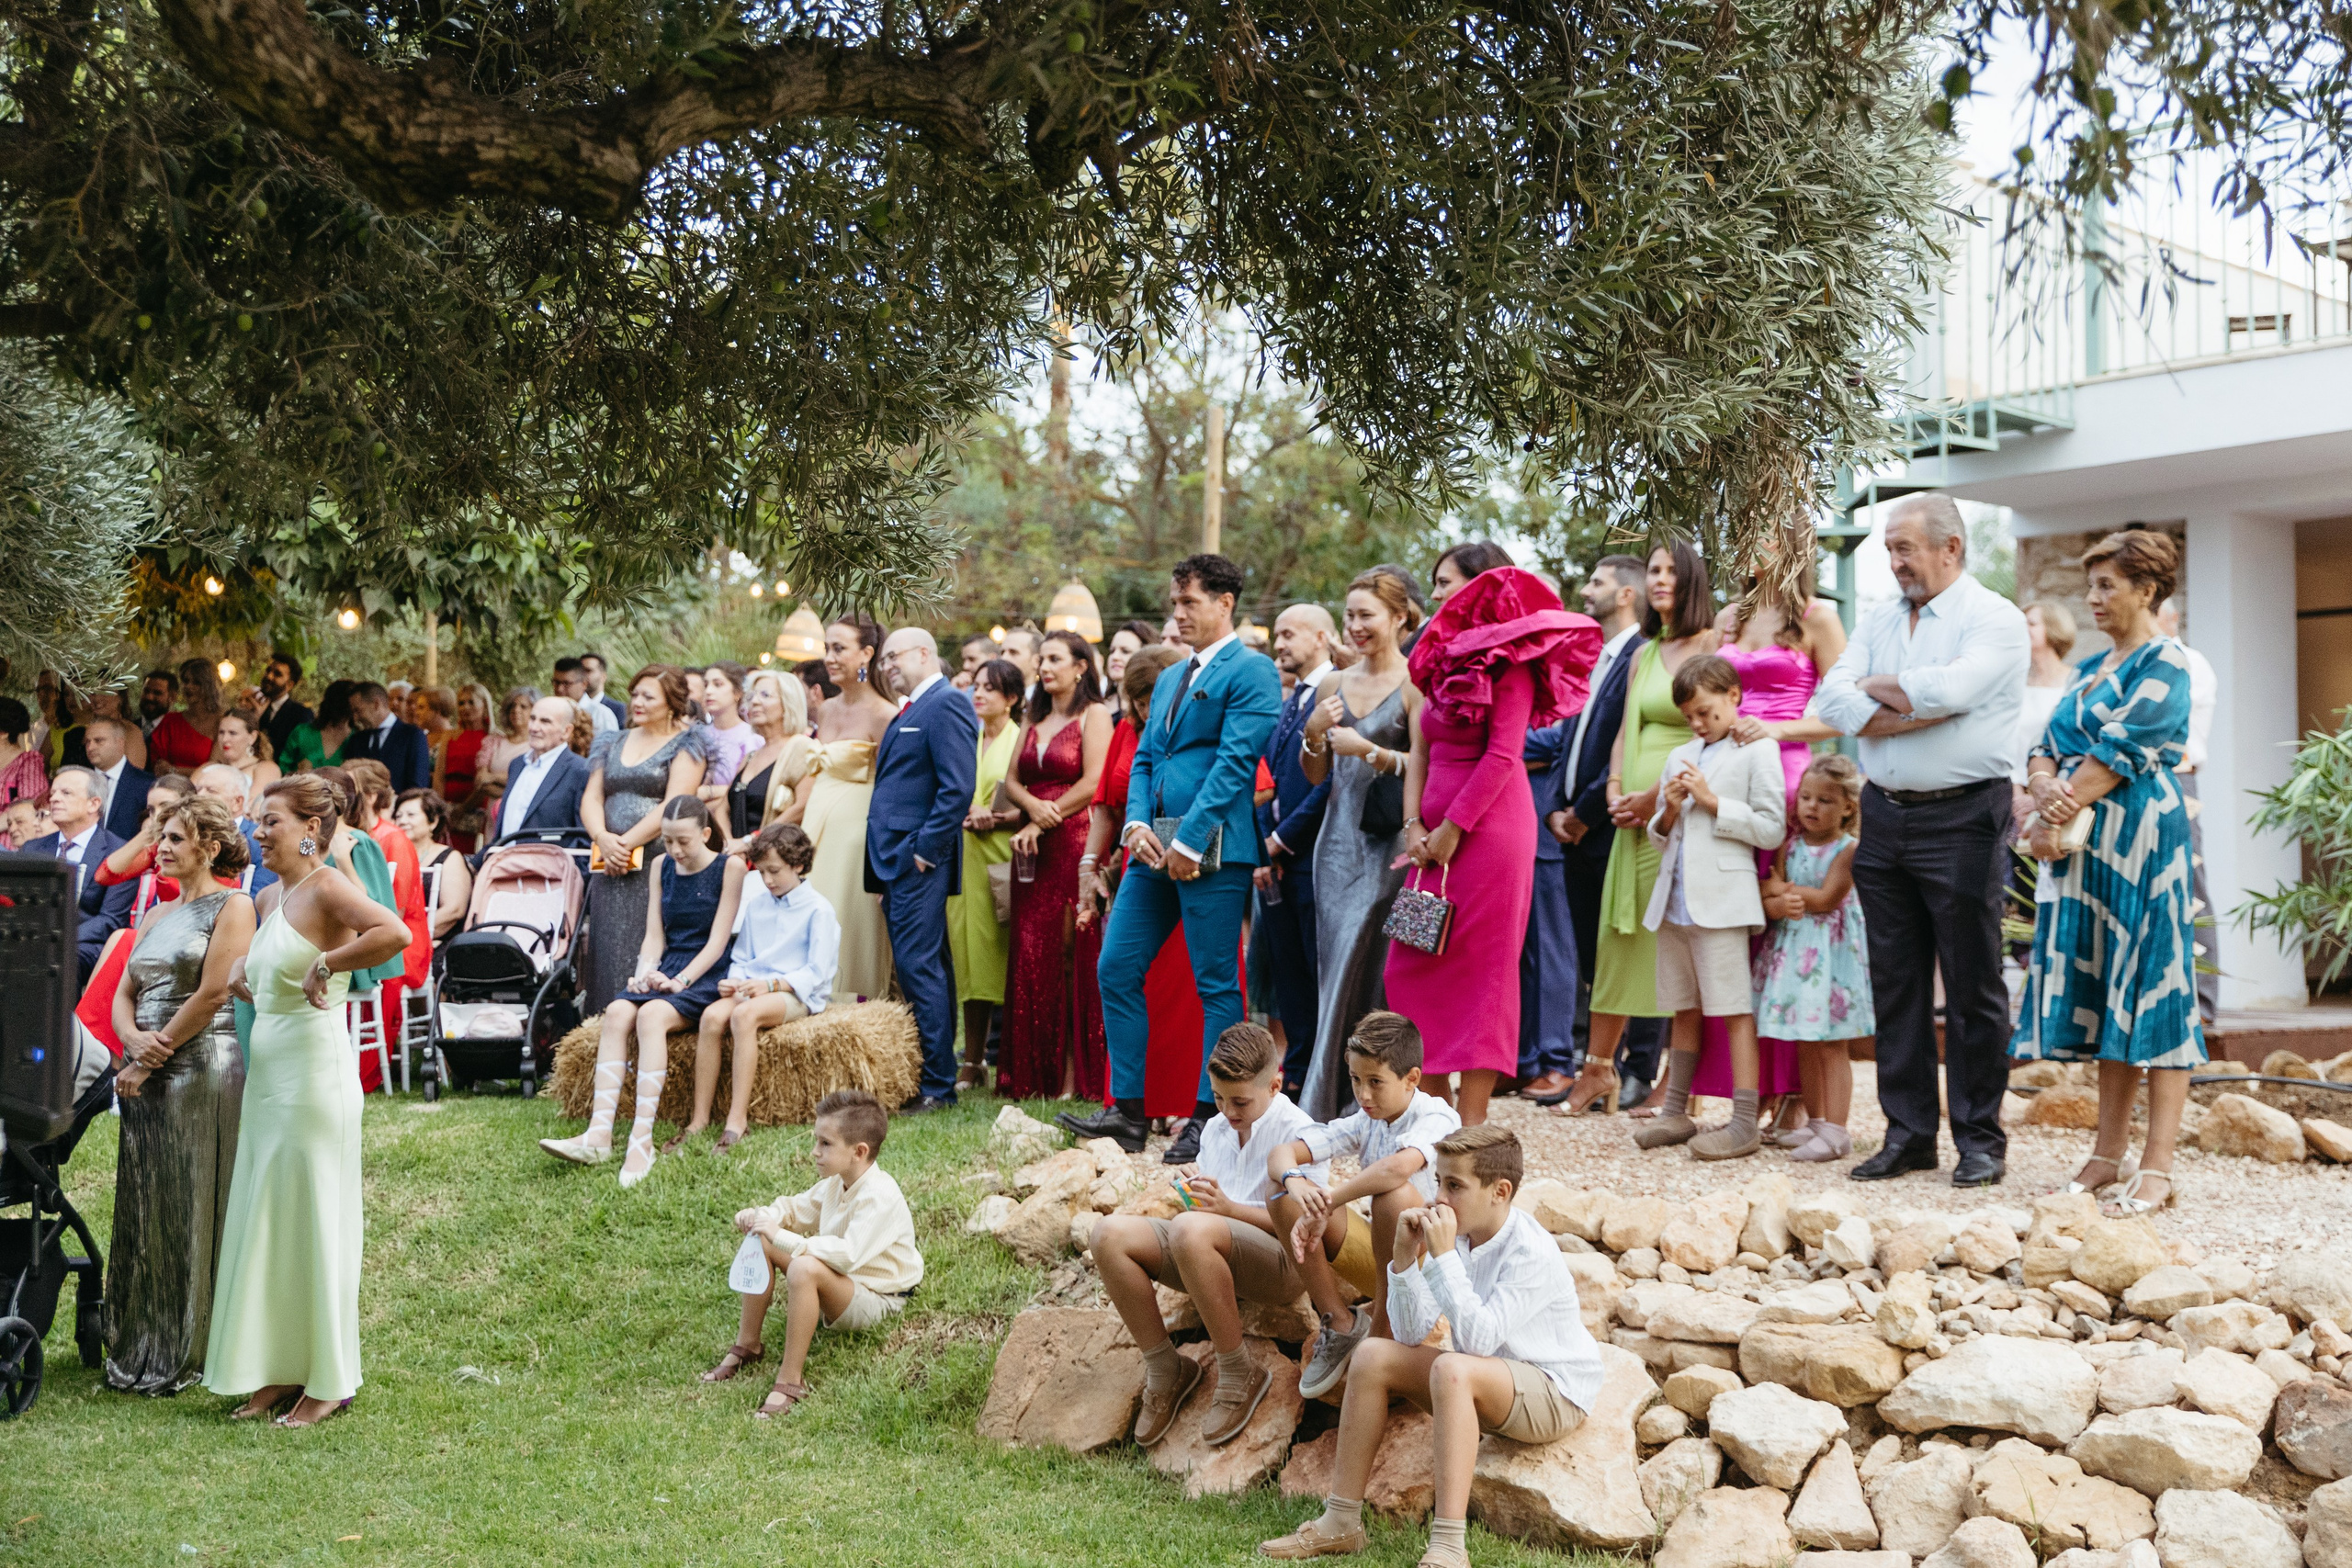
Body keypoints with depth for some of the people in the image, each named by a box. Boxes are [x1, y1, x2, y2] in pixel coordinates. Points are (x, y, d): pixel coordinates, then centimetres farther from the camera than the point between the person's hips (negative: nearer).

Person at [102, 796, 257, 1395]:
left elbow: (212, 994, -12)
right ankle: (136, 1351, 16)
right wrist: (135, 1043, -7)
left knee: (193, 1209, -3)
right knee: (142, 1210, 8)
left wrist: (158, 1049, -10)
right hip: (147, 1076, 7)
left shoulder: (233, 906, -4)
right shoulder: (156, 915, 18)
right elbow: (124, 995, 14)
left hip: (204, 1071, -7)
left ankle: (186, 1354, 4)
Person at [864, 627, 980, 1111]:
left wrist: (925, 848, -19)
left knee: (919, 966, -10)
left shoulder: (947, 704, -10)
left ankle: (937, 1084, -7)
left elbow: (958, 787, -19)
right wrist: (890, 856, 16)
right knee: (921, 967, 12)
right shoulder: (910, 711, 21)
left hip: (918, 858, -10)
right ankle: (936, 1078, 18)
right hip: (897, 860, 10)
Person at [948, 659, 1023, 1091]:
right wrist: (965, 815, 0)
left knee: (1006, 954, -5)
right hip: (965, 856, 5)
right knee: (969, 953, 3)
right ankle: (972, 1062, 6)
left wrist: (997, 818, -15)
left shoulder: (1023, 739, -1)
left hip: (1004, 855, -5)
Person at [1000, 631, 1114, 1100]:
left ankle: (1073, 1076, -4)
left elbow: (1093, 784, -10)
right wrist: (1034, 805, -7)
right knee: (1030, 956, 1)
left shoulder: (1094, 714, -1)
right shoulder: (1034, 718, 20)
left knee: (1072, 956, -8)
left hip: (1075, 844, -6)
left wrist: (1045, 820, -7)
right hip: (1034, 851, 6)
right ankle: (1035, 1075, 5)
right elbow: (1012, 780, 14)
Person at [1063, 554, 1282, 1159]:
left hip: (1212, 848, -8)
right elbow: (1143, 760, 19)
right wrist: (1137, 823, 0)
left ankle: (1210, 1120, 5)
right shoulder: (1170, 680, 22)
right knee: (1117, 969, 5)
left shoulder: (1252, 672, -4)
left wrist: (1188, 841, -17)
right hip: (1156, 848, 8)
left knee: (1217, 985, -2)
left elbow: (1235, 761, -12)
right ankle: (1127, 1111, 11)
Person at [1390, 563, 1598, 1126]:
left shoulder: (1509, 662, -7)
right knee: (1412, 968, 5)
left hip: (1489, 827, -8)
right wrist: (1414, 824, 1)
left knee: (1478, 969, -5)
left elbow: (1503, 753, -15)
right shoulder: (1444, 661, 17)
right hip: (1437, 834, 8)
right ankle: (1437, 1102, 14)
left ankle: (1472, 1117, -2)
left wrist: (1453, 828, -16)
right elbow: (1422, 747, 13)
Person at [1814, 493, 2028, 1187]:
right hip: (1885, 815, 6)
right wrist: (1921, 710, -12)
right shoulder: (1879, 622, 15)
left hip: (1963, 819, -6)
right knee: (1895, 982, 8)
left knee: (1972, 987, -1)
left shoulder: (1994, 619, -3)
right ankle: (1908, 1133, 16)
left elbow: (1949, 687, -21)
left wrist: (1878, 686, -3)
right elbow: (1831, 700, 0)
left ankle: (1979, 1138, 8)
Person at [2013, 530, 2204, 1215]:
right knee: (2101, 992, 9)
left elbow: (2117, 754, -14)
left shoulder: (2164, 665, -6)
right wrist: (2045, 793, -8)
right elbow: (2047, 746, 13)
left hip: (2139, 842, -8)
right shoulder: (2091, 669, 19)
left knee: (2150, 990, -7)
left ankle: (2157, 1167, -6)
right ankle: (2109, 1154, 14)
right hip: (2083, 846, 8)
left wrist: (2061, 818, -12)